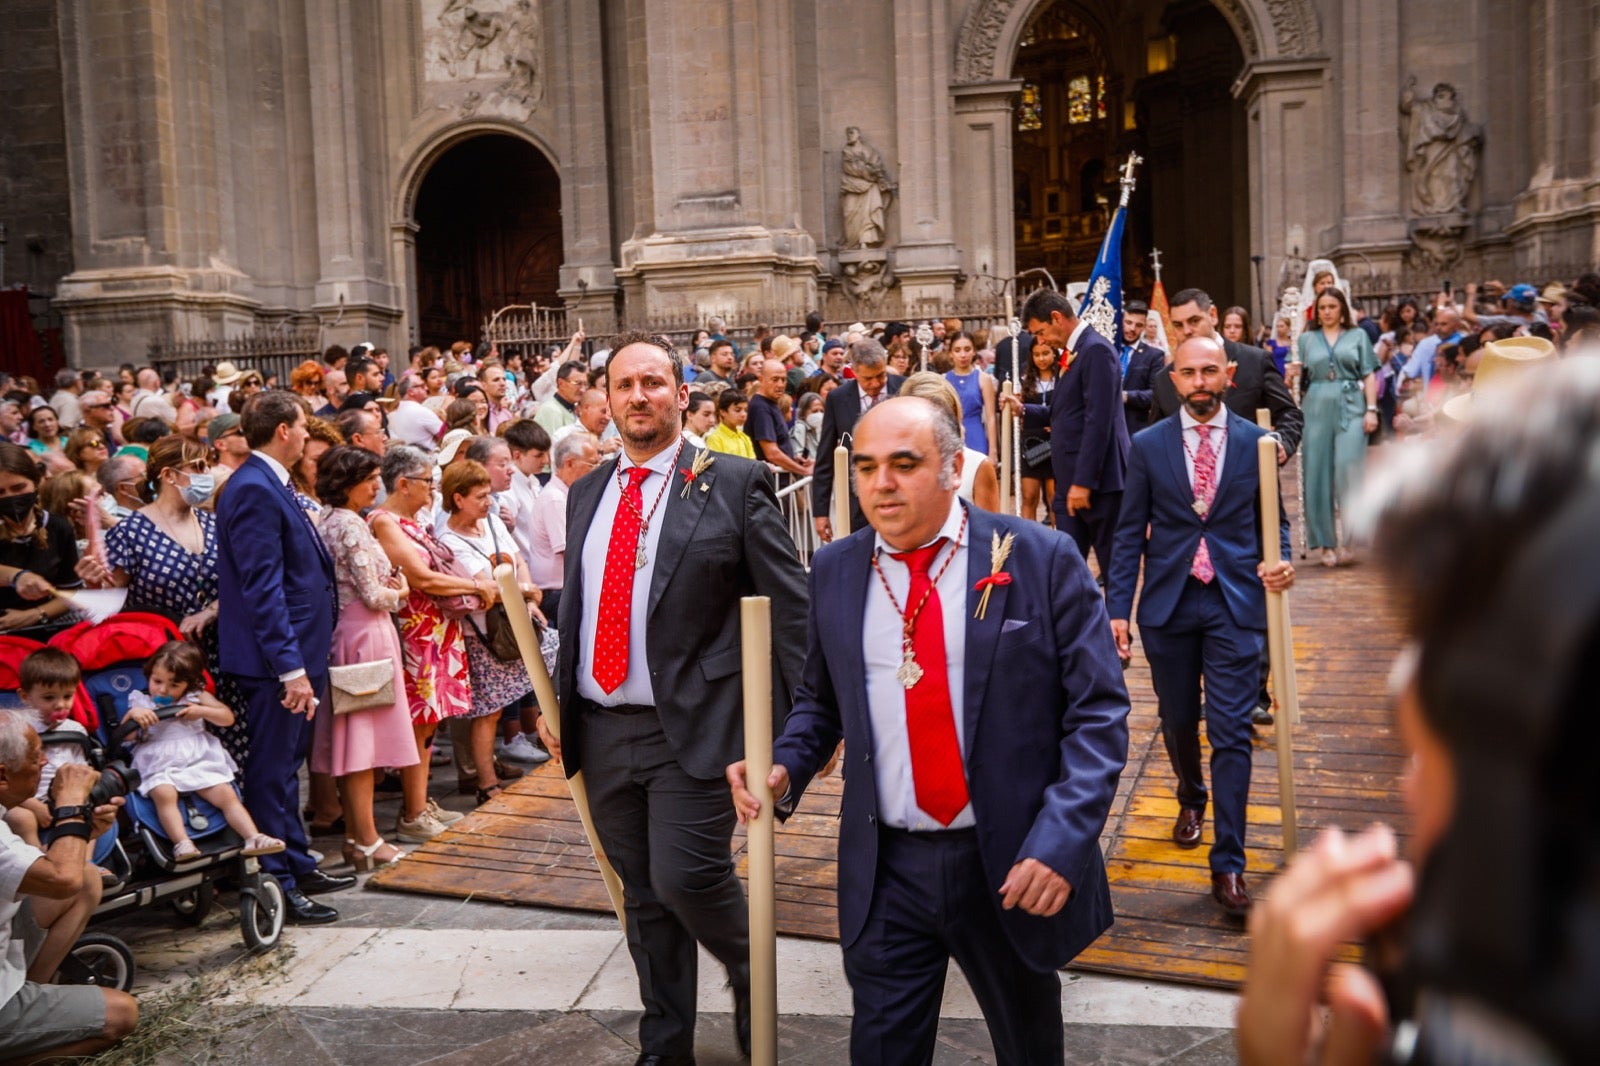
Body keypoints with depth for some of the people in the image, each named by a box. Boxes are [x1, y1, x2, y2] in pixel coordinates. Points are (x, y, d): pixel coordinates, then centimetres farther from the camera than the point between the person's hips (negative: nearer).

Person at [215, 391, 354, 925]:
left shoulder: (271, 484, 13)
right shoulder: (254, 490, -18)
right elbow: (262, 586, -23)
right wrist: (291, 666, -25)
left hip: (297, 649, 10)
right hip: (274, 659, -10)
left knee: (287, 765, 19)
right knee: (272, 771, 0)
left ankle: (298, 866, 31)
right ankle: (277, 886, 9)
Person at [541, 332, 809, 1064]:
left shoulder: (735, 484, -5)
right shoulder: (586, 493, 12)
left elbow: (791, 606, -6)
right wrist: (556, 702, 13)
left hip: (693, 727, -5)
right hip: (601, 730, 5)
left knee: (686, 878, -11)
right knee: (643, 897, 14)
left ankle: (751, 981, 21)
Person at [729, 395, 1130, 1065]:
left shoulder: (1043, 560, -9)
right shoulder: (835, 571, 1)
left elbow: (1098, 714, -9)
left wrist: (1060, 843, -19)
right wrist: (783, 766, -8)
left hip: (1014, 866, -1)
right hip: (884, 872, 2)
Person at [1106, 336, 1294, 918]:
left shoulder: (1256, 443, 2)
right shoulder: (1147, 445, 2)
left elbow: (1274, 519, 10)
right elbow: (1130, 534, 2)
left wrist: (1280, 562, -12)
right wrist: (1117, 608, -5)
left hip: (1235, 605, -1)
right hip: (1167, 604, 1)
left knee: (1232, 732, -4)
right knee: (1178, 721, 15)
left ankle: (1228, 866, 3)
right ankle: (1191, 799, 46)